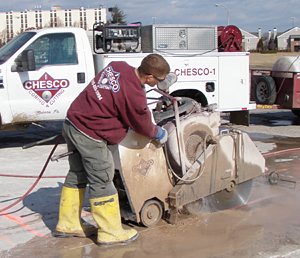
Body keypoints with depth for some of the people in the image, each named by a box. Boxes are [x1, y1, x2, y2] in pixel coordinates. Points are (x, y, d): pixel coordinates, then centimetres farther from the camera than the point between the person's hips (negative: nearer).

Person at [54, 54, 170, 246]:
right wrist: (159, 133, 15)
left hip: (72, 121, 9)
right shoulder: (134, 95, -22)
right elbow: (144, 127, -6)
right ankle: (111, 233, 15)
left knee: (77, 176, 19)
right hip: (90, 137, -9)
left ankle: (68, 224, 33)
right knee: (102, 182, 2)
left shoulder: (117, 67, 1)